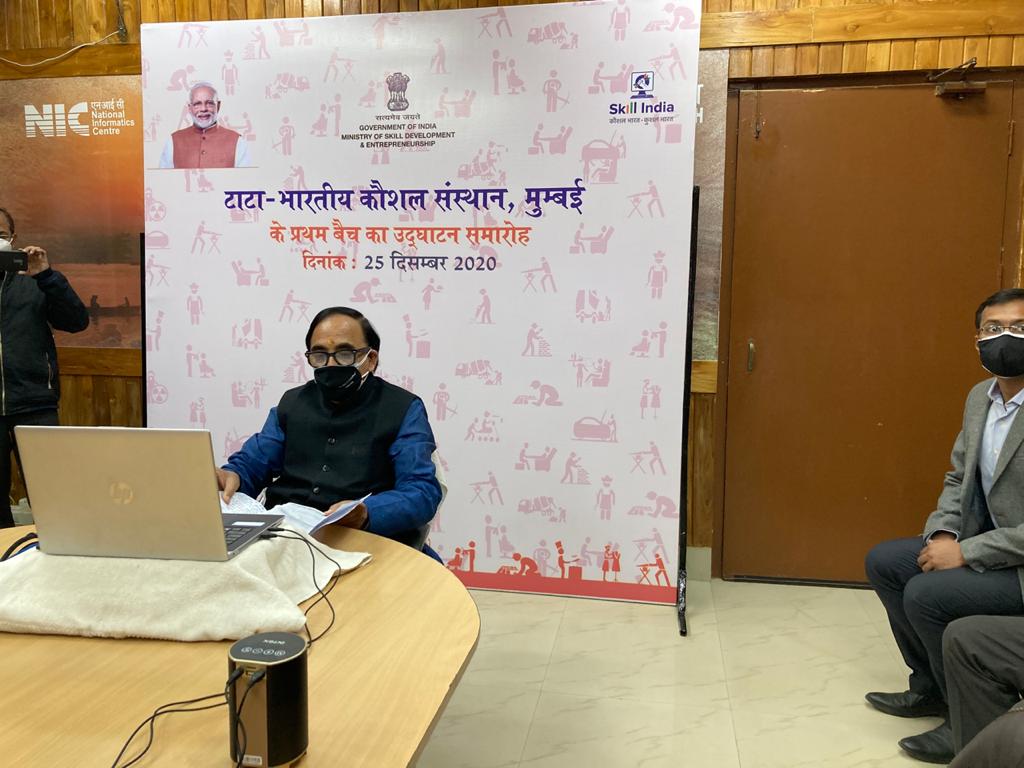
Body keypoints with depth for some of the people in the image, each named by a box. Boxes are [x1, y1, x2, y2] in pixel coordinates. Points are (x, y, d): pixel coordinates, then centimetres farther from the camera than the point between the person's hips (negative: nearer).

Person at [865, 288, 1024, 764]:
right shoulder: (979, 398, 4)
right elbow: (958, 478, 13)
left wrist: (965, 552, -23)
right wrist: (942, 534, -5)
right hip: (982, 541, 9)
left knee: (925, 595, -22)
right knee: (883, 563, 6)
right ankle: (930, 688, 20)